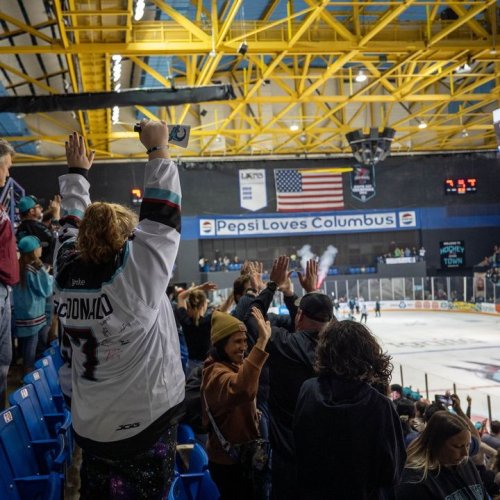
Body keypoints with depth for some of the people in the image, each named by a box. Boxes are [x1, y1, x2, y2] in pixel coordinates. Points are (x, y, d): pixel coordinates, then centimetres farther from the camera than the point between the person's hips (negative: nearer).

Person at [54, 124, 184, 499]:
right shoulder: (138, 270, -18)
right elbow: (161, 213, -9)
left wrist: (77, 171, 28)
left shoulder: (67, 273, -4)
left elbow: (72, 222, 13)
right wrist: (158, 149, 2)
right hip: (147, 420, -5)